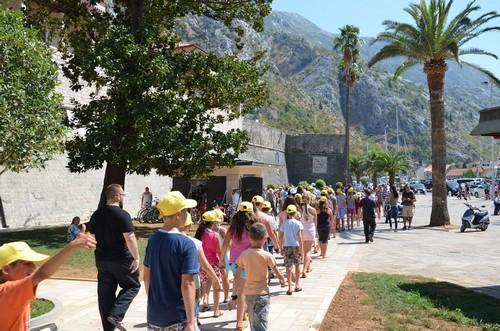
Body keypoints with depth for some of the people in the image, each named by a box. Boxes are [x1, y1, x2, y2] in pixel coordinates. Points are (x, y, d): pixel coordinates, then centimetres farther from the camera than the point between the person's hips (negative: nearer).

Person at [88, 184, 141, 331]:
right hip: (121, 260, -6)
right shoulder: (122, 215, -15)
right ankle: (116, 315, -6)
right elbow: (130, 238, -20)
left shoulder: (96, 215, 6)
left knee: (106, 294, 12)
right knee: (132, 286, 11)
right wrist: (136, 258, -14)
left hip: (101, 260, 6)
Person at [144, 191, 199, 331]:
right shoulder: (186, 244, -18)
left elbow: (147, 276, 10)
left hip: (154, 315, 6)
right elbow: (187, 284, -20)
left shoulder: (153, 239, 2)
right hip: (178, 319, -6)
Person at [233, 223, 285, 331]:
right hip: (262, 293, -3)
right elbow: (278, 273, -4)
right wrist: (282, 280, 18)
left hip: (248, 294, 4)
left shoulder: (244, 255, -4)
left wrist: (236, 295, 12)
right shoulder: (267, 256, -12)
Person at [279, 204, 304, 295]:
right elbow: (300, 237, -11)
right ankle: (297, 285, 23)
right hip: (296, 246, -1)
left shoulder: (284, 224, 1)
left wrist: (281, 247, 11)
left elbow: (280, 237, 2)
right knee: (297, 265, 16)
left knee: (288, 267, 2)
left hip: (286, 247, 1)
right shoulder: (298, 223, -6)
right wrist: (301, 248, -9)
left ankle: (290, 288, -2)